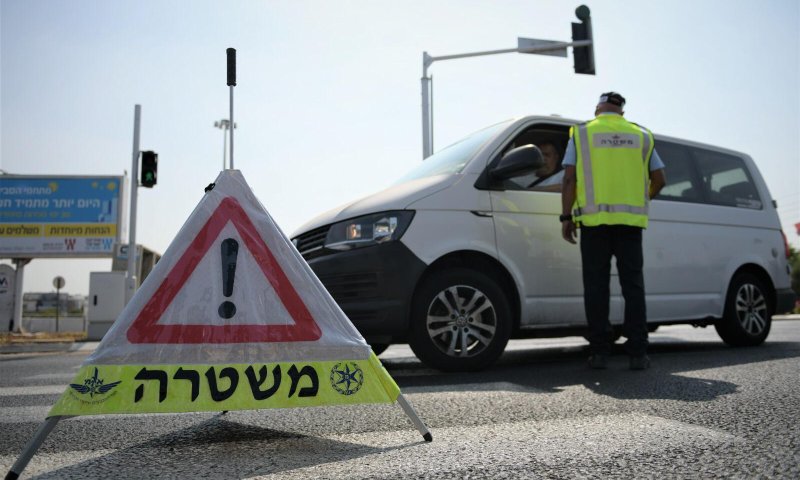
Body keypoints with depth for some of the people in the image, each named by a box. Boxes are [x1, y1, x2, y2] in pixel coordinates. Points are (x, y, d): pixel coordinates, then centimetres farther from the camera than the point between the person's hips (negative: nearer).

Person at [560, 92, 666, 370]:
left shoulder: (581, 133, 7)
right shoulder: (641, 136, 14)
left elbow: (569, 178, -2)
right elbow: (659, 179, 13)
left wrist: (566, 217, 0)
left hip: (593, 220, -1)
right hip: (630, 220, 2)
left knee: (596, 286, 2)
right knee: (633, 285, 5)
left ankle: (599, 352, 2)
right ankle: (637, 353, 4)